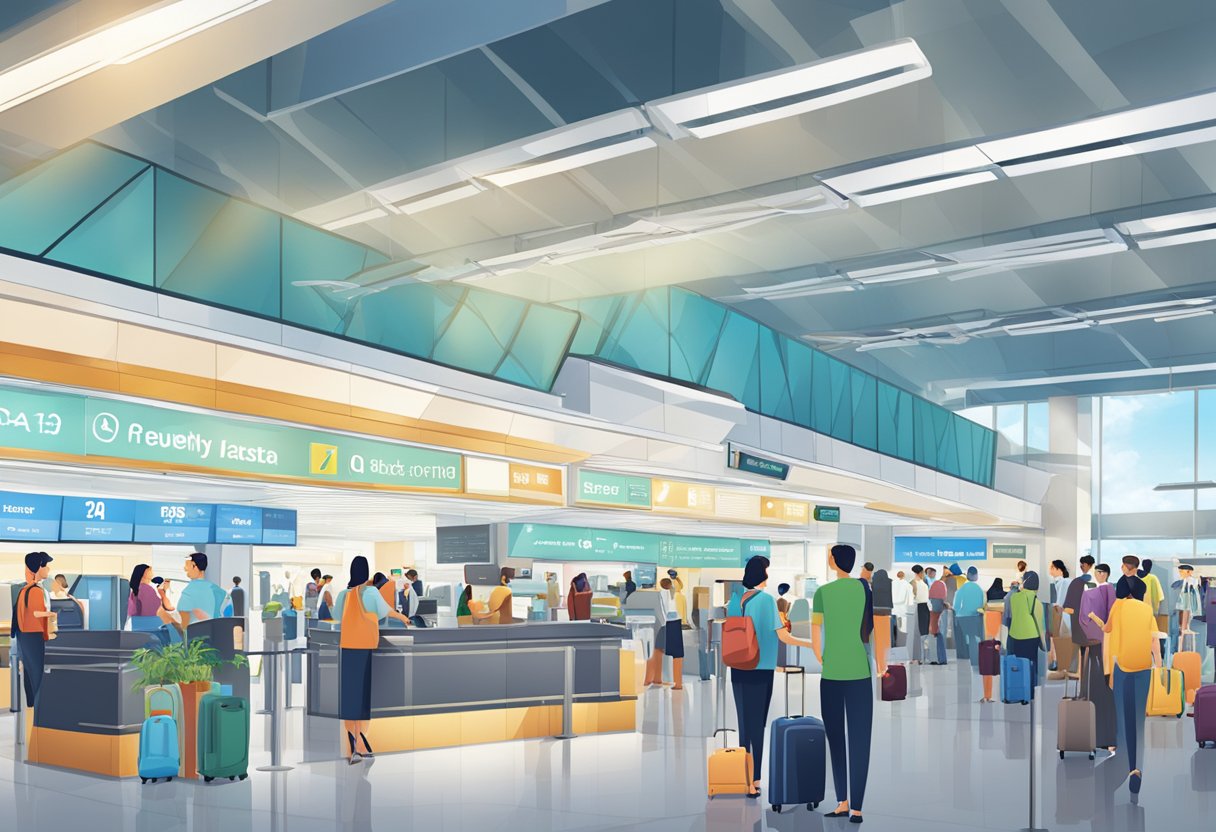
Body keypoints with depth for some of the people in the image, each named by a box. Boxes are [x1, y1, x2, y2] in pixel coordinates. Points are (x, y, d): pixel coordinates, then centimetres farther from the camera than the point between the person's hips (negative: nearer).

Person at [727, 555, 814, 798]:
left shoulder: (735, 598, 3)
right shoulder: (766, 599, -11)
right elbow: (783, 636, -10)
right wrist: (810, 644, 1)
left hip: (738, 669, 5)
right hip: (760, 670, -5)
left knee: (743, 723, 12)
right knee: (757, 724, 1)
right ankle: (754, 782, 2)